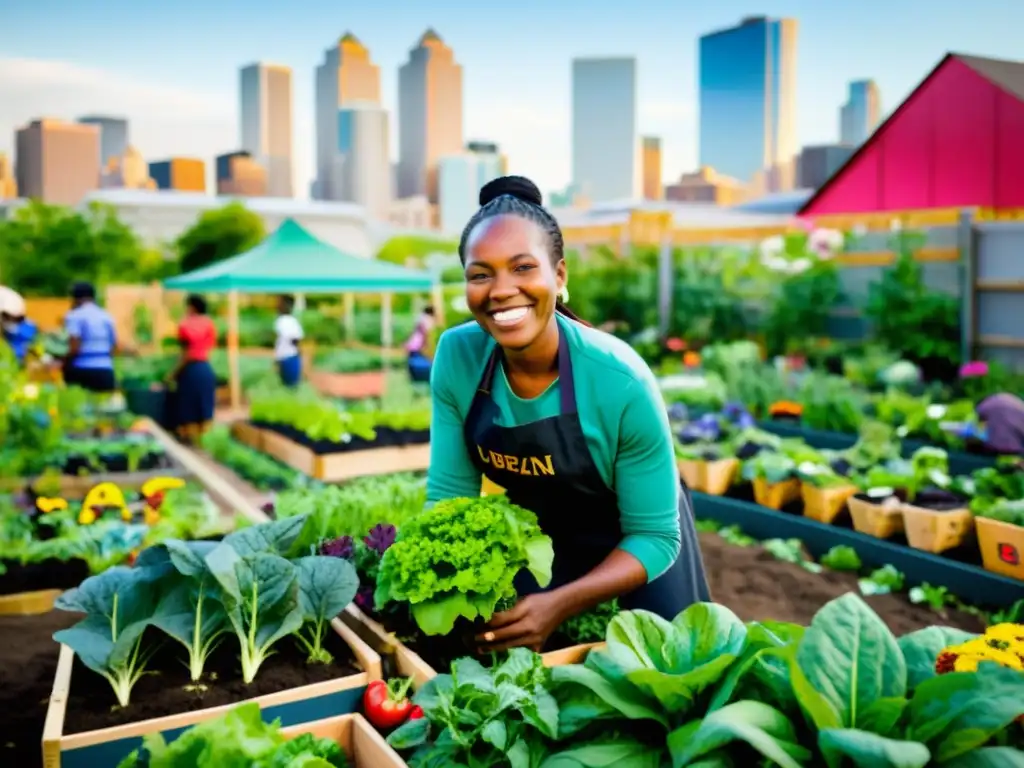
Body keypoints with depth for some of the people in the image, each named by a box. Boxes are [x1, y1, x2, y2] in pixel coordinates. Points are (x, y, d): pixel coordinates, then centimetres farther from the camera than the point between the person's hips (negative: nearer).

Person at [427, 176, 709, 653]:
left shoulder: (620, 382, -32)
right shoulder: (456, 357, -22)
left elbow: (654, 536, -23)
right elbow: (449, 495, -12)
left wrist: (560, 606, -36)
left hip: (634, 553, -2)